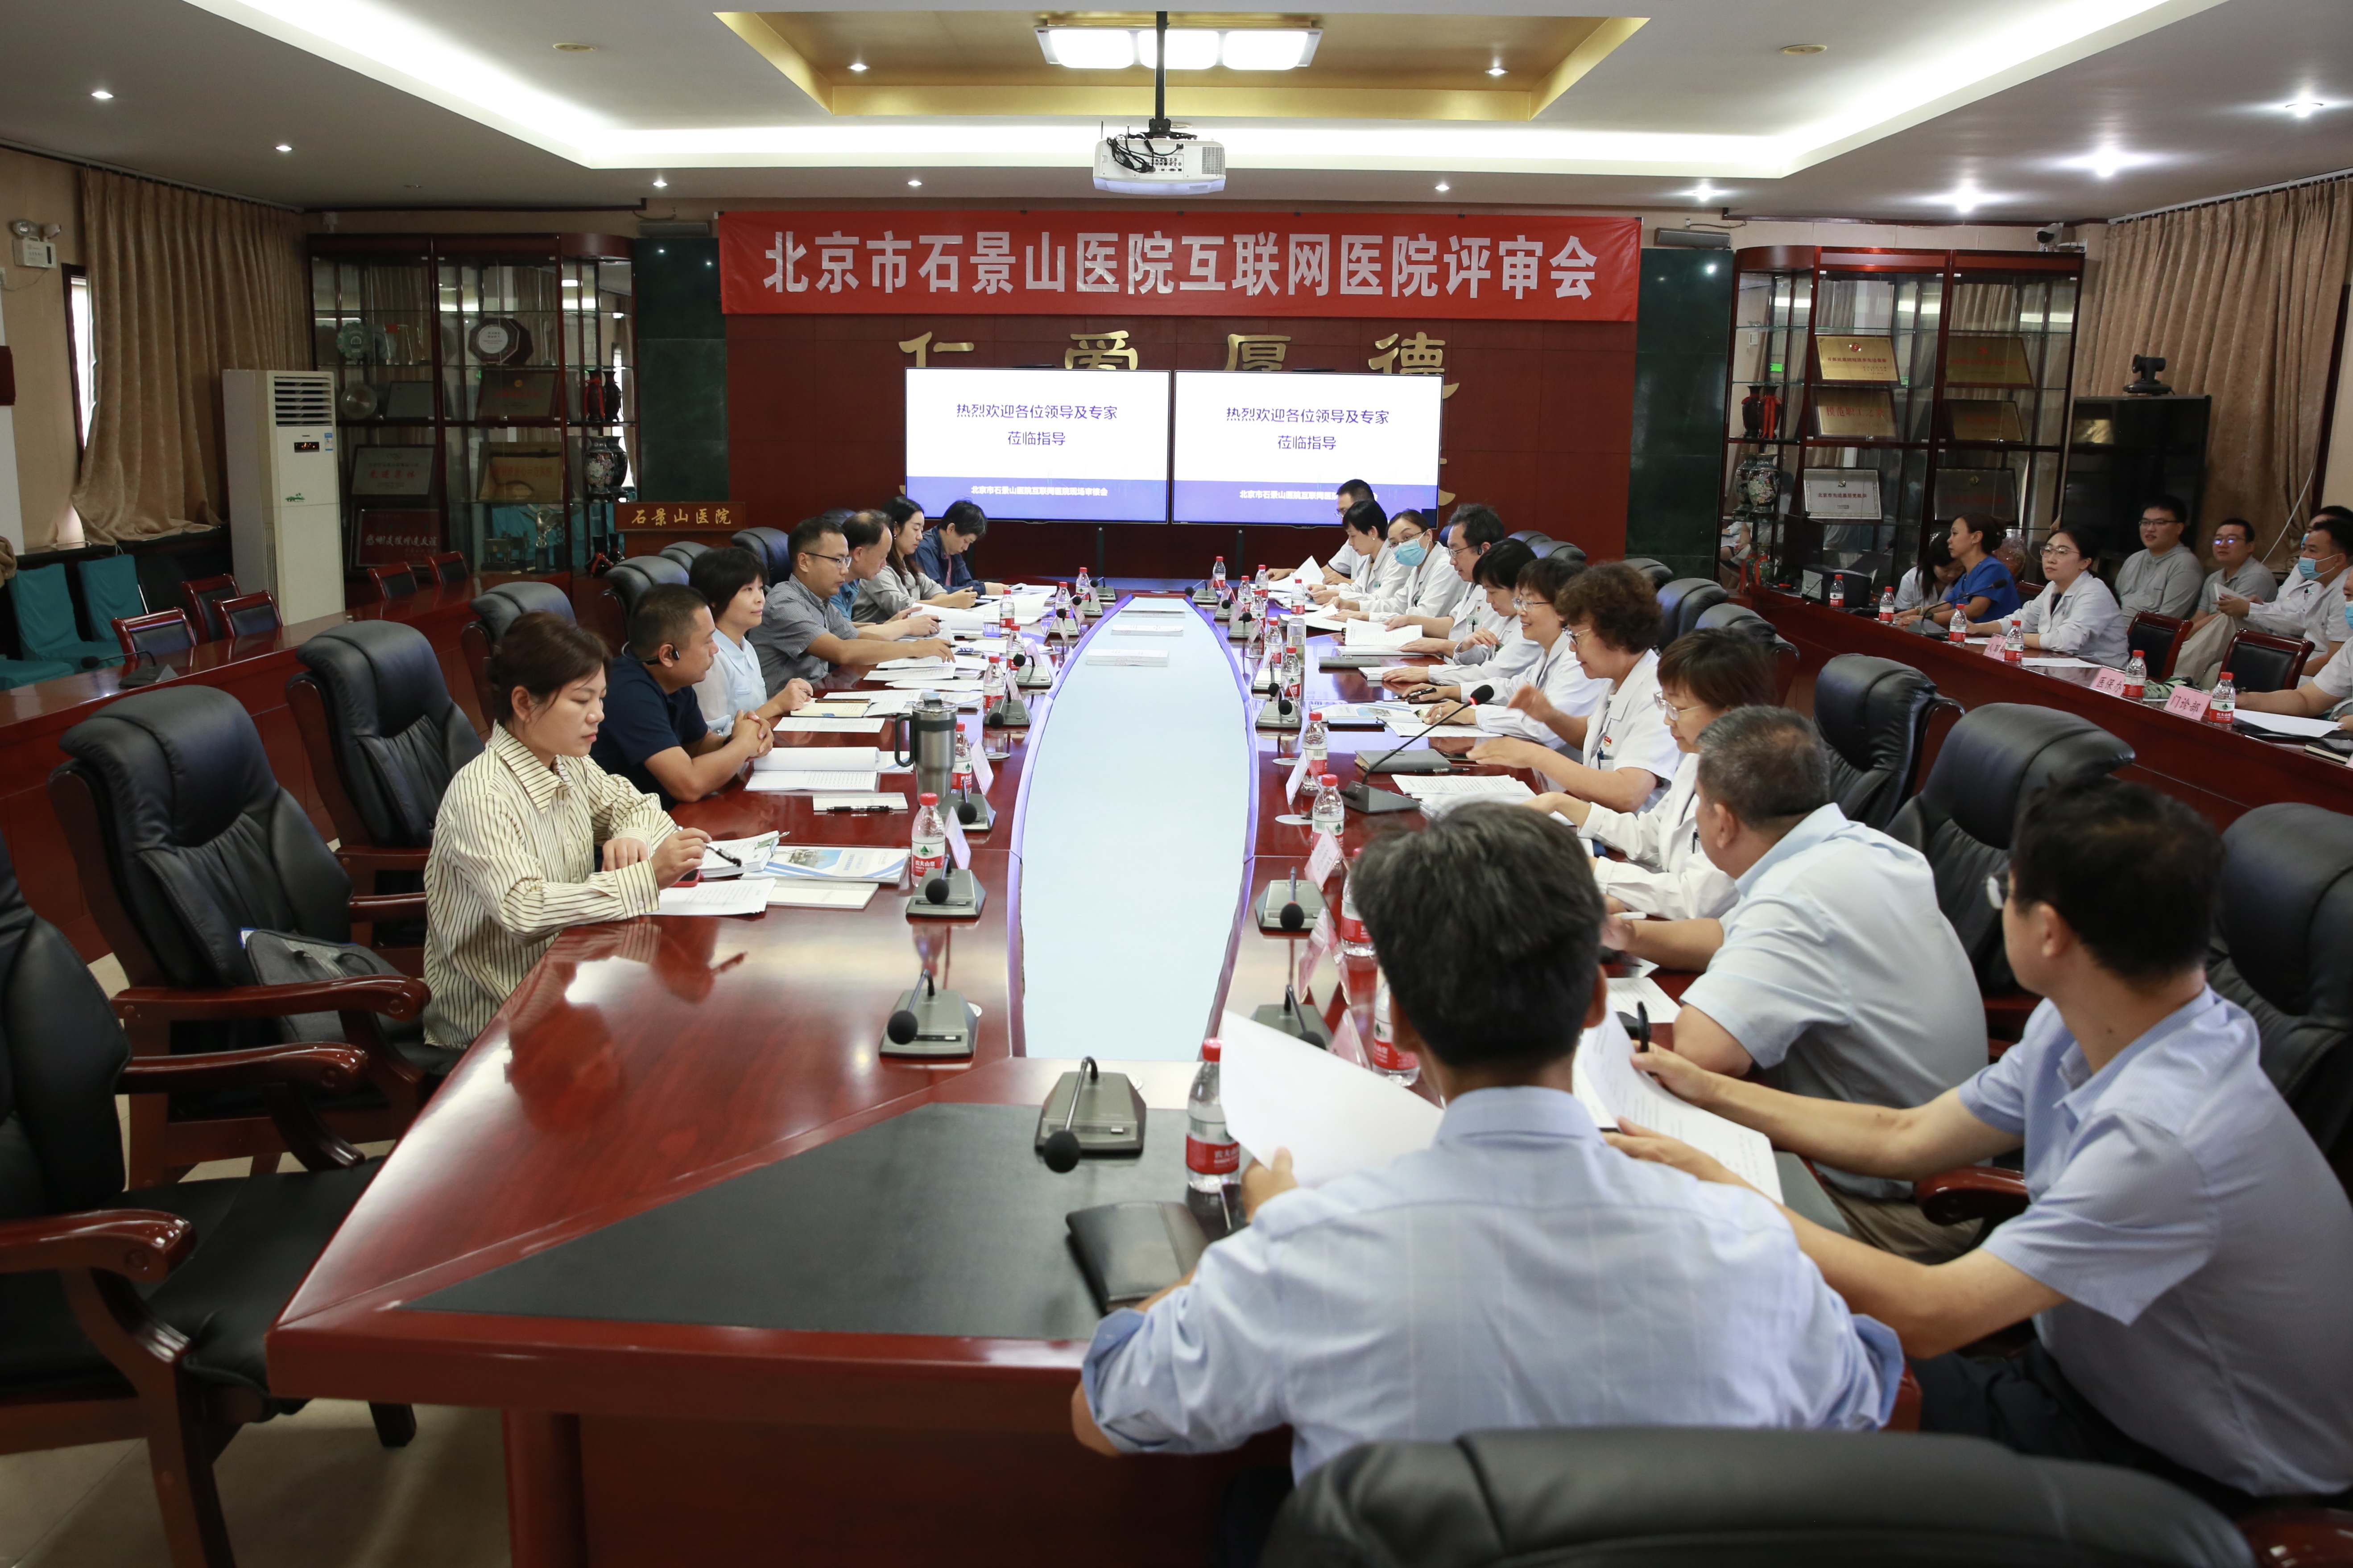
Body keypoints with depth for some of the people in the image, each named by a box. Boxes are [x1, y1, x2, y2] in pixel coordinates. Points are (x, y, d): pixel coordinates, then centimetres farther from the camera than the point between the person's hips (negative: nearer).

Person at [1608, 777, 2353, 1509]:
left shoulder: (2166, 1132, -35)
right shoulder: (2077, 1028, -7)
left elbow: (1930, 1315, -33)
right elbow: (1906, 1139, 6)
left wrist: (1715, 1190, -27)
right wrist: (1710, 1091, 9)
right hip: (2093, 1377, 7)